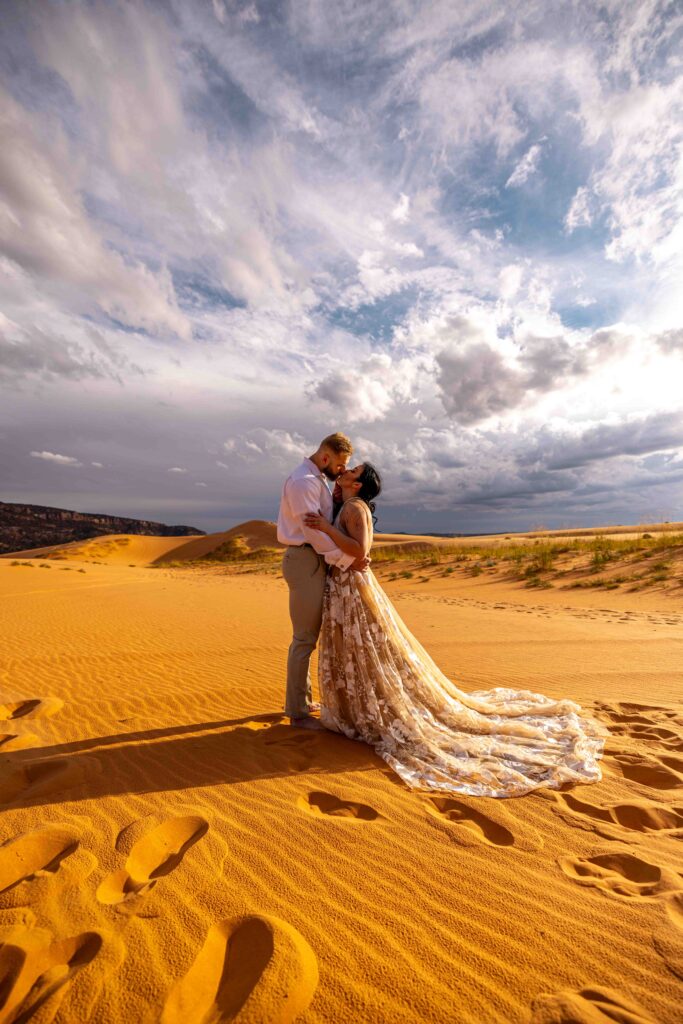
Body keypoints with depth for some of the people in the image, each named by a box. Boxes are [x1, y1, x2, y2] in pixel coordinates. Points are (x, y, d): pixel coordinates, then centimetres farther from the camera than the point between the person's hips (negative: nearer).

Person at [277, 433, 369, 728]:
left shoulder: (318, 480, 17)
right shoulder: (303, 481, -15)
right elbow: (314, 530, -21)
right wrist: (347, 560, -18)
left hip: (314, 561, 10)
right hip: (305, 561, -10)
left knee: (308, 635, 18)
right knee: (304, 637, -1)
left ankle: (303, 699, 33)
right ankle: (297, 711, 14)